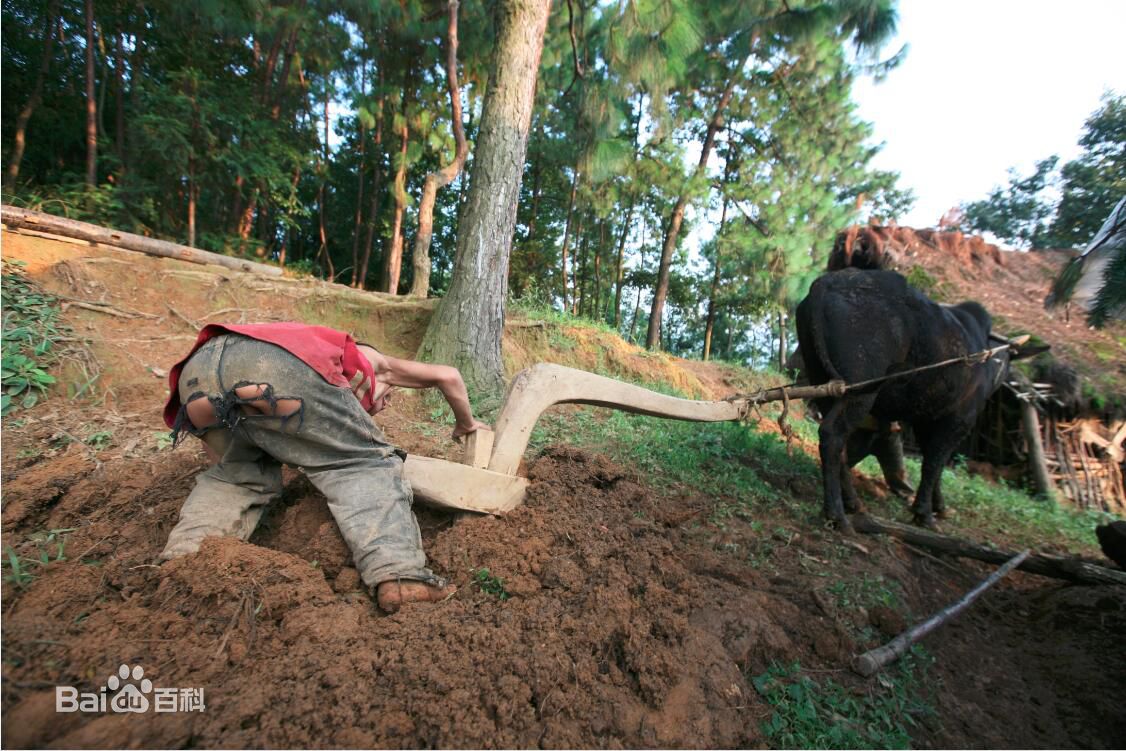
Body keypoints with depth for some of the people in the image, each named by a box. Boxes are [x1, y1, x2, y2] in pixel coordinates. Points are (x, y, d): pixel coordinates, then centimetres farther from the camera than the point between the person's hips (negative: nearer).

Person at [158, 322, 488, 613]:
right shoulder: (367, 359, 36)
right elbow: (448, 376, 35)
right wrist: (465, 424, 49)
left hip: (198, 368, 7)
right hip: (278, 363, -6)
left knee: (237, 474, 30)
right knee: (367, 464, 6)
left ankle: (185, 556, 11)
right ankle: (396, 574, -10)